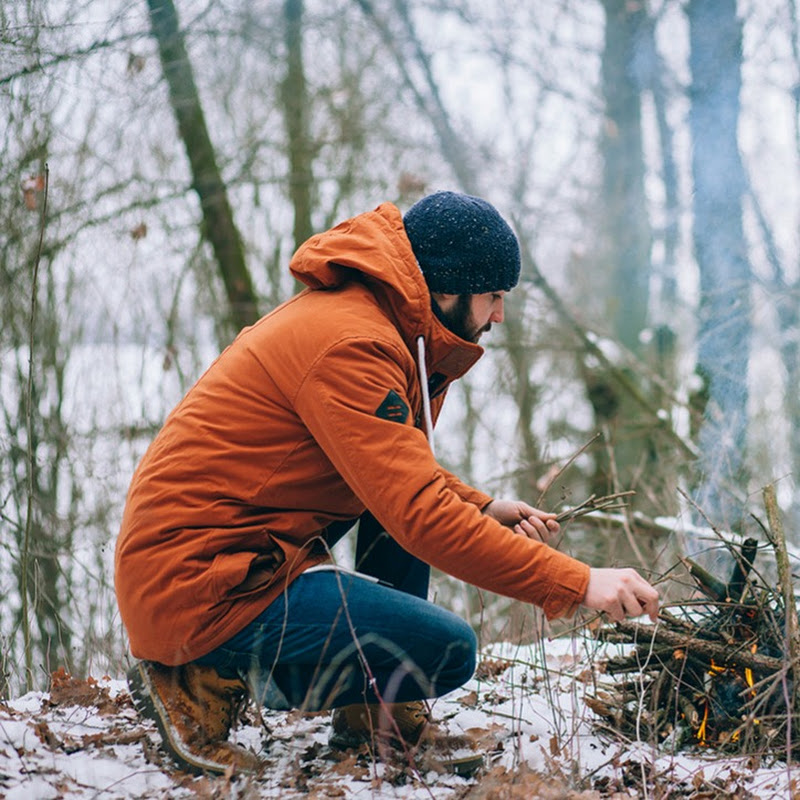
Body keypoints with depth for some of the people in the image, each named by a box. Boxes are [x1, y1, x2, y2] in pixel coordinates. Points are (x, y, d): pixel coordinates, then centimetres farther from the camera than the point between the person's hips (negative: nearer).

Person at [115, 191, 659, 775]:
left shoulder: (371, 318, 12)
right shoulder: (350, 344, -20)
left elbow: (405, 473, 25)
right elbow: (421, 515, -25)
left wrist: (482, 509, 6)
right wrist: (578, 584, -23)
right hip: (197, 588, -10)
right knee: (447, 651, -14)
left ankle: (371, 712, 11)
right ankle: (212, 681, -5)